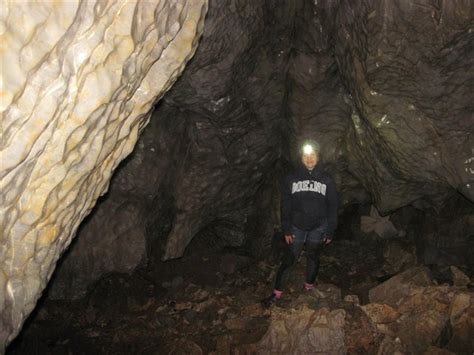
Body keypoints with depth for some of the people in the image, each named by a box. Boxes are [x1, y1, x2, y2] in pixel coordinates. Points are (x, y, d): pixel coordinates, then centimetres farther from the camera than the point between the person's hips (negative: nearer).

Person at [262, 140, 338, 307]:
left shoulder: (326, 180, -2)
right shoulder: (291, 178, -2)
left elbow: (332, 207, 1)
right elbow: (286, 206, -1)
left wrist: (330, 231, 0)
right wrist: (286, 230, -4)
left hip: (318, 228, 0)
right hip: (297, 227, 0)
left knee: (313, 258, 15)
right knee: (288, 259, 3)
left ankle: (309, 287, 35)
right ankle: (277, 293, 11)